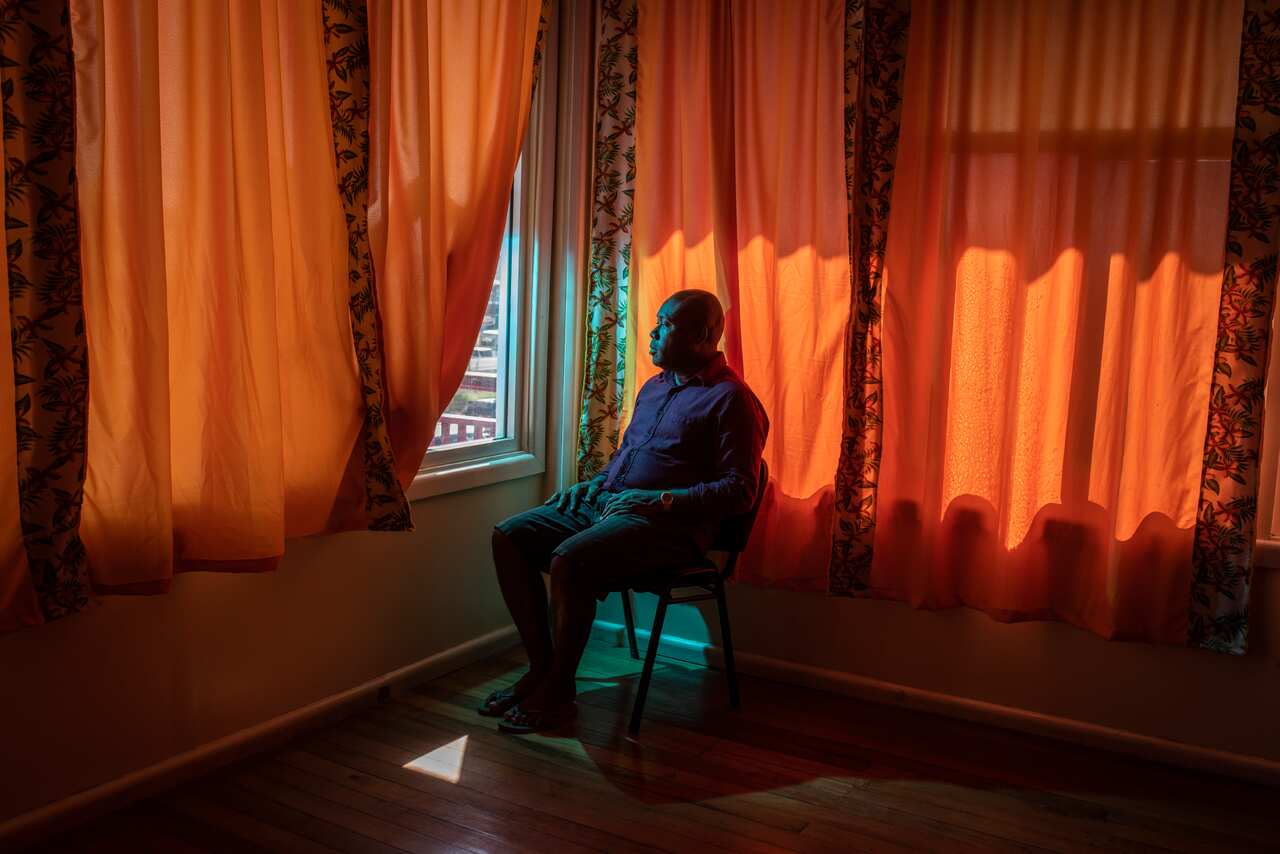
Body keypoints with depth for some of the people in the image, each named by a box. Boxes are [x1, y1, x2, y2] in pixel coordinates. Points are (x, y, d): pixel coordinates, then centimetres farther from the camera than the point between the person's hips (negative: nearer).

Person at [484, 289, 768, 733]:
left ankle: (558, 691, -13)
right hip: (604, 504, 9)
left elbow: (738, 491, -13)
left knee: (568, 560, -32)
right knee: (508, 537, -6)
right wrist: (597, 482, 11)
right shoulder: (654, 387, 21)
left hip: (668, 524, -9)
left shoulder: (731, 399, -6)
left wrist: (658, 499, -20)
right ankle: (540, 667, -1)